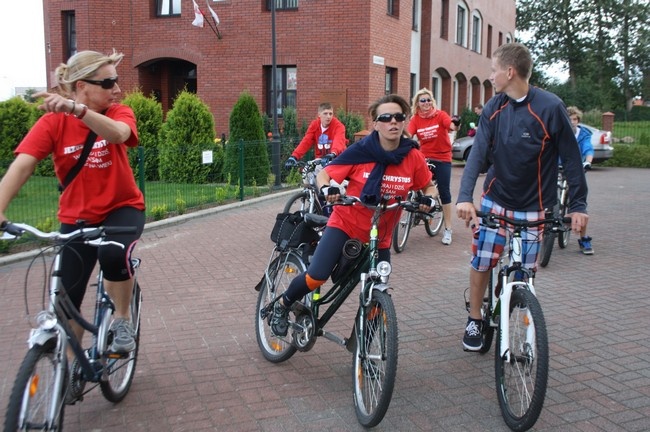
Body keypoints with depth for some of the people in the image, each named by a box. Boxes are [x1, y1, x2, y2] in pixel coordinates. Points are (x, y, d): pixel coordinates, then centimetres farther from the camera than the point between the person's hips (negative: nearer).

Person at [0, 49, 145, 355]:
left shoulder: (119, 113, -9)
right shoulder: (52, 122, -11)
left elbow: (117, 134, -34)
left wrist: (77, 109, -51)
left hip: (122, 208, -1)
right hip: (77, 217, 1)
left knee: (113, 253, -35)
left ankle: (122, 320, -7)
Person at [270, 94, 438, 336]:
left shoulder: (413, 157, -10)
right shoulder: (361, 151, -15)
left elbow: (428, 185, 6)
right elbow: (324, 174, -8)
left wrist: (428, 199, -16)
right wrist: (327, 189, -30)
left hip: (380, 236, 3)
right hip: (345, 223, -3)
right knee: (316, 276, -19)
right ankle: (283, 305, 12)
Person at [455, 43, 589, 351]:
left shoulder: (550, 107, -14)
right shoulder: (493, 108, -3)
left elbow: (571, 157, -8)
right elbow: (478, 152, -12)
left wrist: (578, 205, -8)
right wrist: (464, 196, -25)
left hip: (533, 205, -2)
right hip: (495, 199, 3)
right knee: (481, 262, 1)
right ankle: (474, 321, 22)